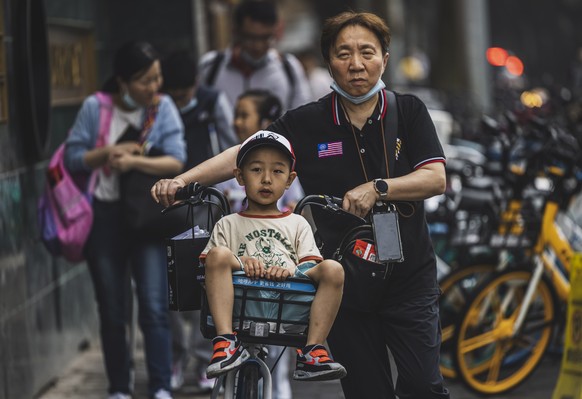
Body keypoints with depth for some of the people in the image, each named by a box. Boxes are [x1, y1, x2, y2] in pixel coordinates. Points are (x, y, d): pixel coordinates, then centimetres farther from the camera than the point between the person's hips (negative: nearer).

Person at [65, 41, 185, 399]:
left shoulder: (163, 107, -5)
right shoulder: (95, 107, -4)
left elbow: (177, 161, -12)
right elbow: (72, 158, -2)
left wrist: (135, 161, -24)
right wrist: (109, 152, -16)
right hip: (103, 217, 1)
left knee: (154, 307, -10)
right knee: (112, 312, 8)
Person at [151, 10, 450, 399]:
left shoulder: (408, 111, 1)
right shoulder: (306, 123, 1)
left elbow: (436, 178, -8)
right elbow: (244, 155, -3)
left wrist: (378, 188, -24)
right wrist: (181, 180, -16)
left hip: (409, 280, 0)